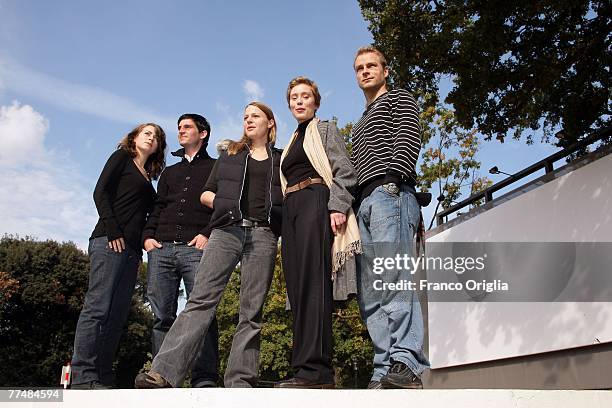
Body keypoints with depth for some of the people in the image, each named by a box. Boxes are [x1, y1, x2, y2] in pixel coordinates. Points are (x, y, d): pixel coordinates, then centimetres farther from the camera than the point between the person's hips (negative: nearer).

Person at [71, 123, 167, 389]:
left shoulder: (148, 180, 28)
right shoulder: (122, 157, 10)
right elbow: (101, 192, -2)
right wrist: (112, 230, -13)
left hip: (132, 249, 7)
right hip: (110, 241, -7)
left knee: (117, 315, 0)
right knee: (97, 308, -14)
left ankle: (102, 380, 1)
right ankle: (82, 378, -16)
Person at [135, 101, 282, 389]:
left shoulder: (281, 159, 20)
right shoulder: (229, 153, 22)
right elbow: (206, 194, 18)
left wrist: (277, 216, -3)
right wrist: (225, 204, -1)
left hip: (263, 235, 0)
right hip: (226, 231, 0)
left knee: (251, 311, -4)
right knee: (201, 299, -13)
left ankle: (240, 381, -4)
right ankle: (164, 373, -21)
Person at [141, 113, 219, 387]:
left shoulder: (217, 168, 15)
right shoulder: (169, 172, 31)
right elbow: (157, 208, 24)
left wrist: (208, 233, -11)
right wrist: (148, 235, 6)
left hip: (197, 249, -5)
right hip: (162, 249, 5)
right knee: (162, 316, -1)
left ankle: (204, 378, -14)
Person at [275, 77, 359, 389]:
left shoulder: (325, 130, 11)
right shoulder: (291, 143, 30)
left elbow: (344, 171, -3)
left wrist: (338, 207, -18)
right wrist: (284, 217, 16)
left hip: (316, 202, -7)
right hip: (291, 210, 7)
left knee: (312, 282, -19)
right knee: (296, 287, -3)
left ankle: (314, 369, -25)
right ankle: (311, 372, -4)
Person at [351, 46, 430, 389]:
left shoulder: (399, 99, 16)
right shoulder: (361, 124, 37)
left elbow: (409, 140, -3)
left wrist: (393, 180, -17)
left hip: (391, 193, -8)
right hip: (365, 203, 8)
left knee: (393, 279, -22)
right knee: (370, 294, -3)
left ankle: (408, 363, -26)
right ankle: (386, 372, -5)